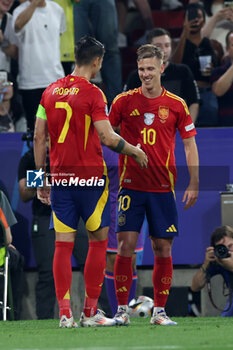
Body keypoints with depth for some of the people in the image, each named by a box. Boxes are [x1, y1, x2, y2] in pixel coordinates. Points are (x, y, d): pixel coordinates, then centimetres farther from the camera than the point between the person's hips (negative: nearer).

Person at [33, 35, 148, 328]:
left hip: (59, 177, 5)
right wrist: (136, 152, 0)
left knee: (63, 243, 3)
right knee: (98, 240, 6)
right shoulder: (92, 93, -10)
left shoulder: (50, 92, 8)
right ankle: (90, 312, 6)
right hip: (90, 176, -5)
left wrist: (41, 178, 16)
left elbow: (39, 137, 10)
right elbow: (107, 137, -16)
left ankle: (64, 313, -2)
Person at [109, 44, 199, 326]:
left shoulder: (176, 105, 3)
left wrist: (193, 184, 1)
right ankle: (122, 309, 0)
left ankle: (159, 311, 10)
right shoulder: (124, 101, 1)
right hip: (130, 184, -1)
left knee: (163, 249, 2)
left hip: (163, 188, 1)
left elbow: (190, 145, 7)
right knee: (126, 246, -7)